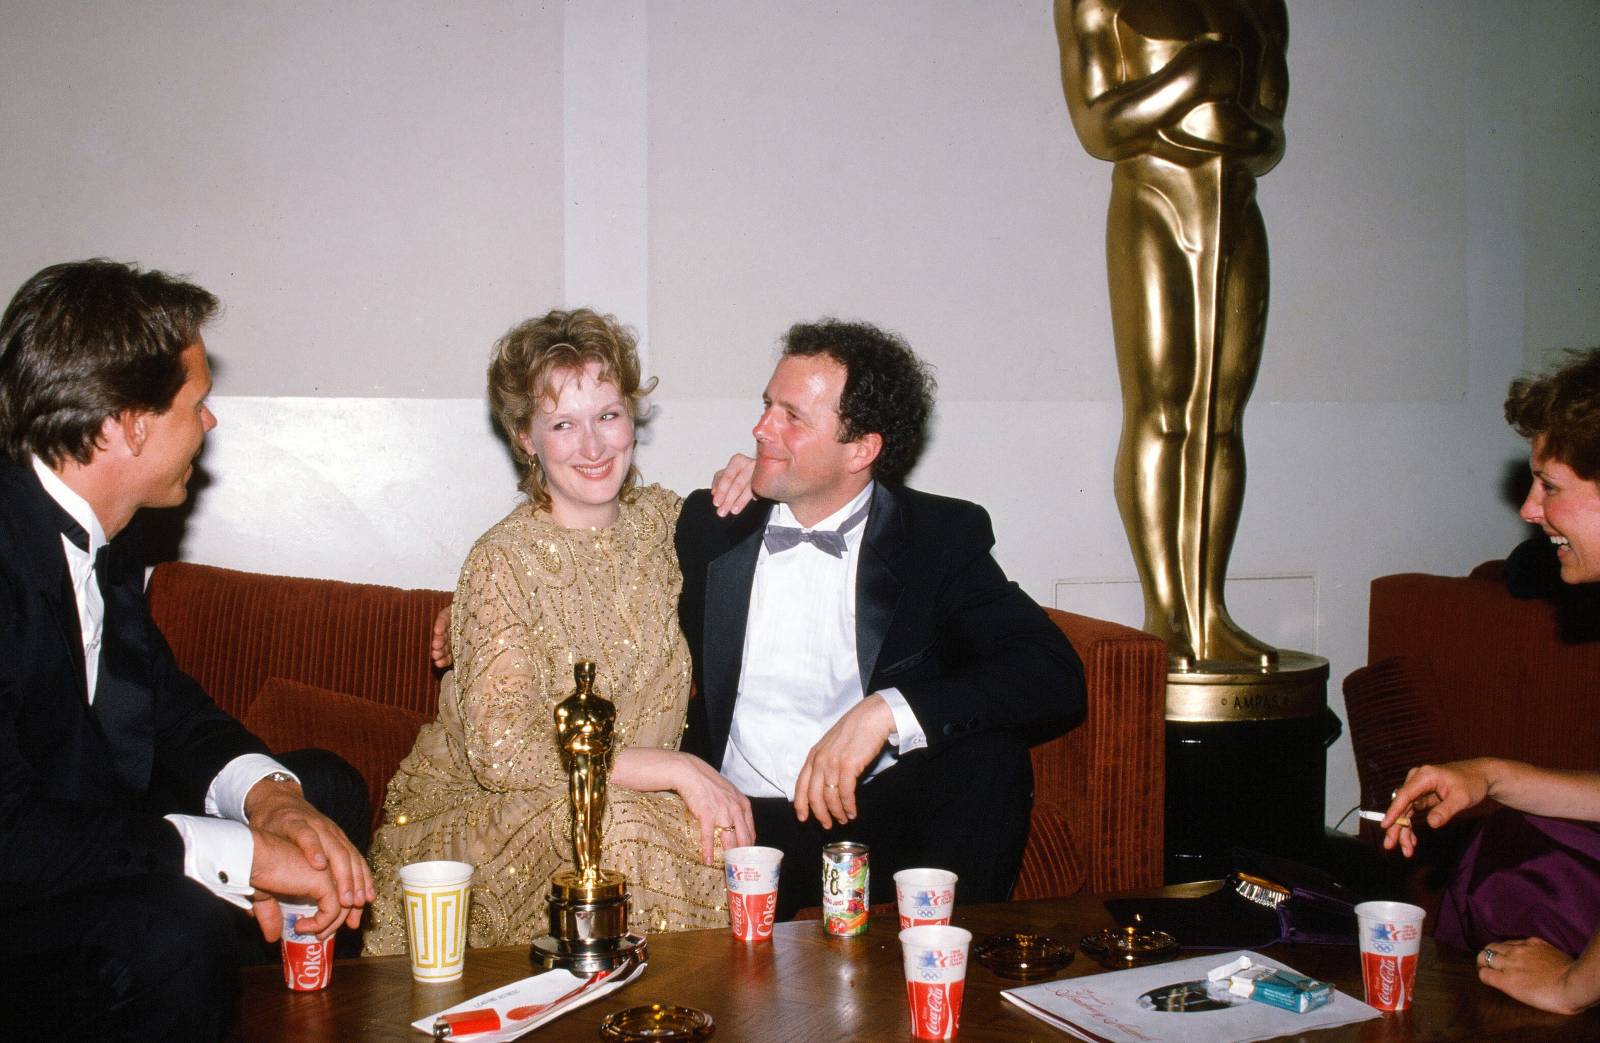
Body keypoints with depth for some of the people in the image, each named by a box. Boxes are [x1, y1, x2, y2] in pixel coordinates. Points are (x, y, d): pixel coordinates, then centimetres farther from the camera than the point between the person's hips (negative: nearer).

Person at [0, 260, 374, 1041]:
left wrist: (264, 790, -10)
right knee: (169, 926, -34)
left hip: (85, 829, 9)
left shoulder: (101, 534, 1)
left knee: (326, 788, 8)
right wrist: (242, 854, -28)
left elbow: (160, 695, 10)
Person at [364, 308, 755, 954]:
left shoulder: (658, 515, 1)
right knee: (620, 836, -33)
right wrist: (677, 768, -23)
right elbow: (502, 753, -21)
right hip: (475, 815, -4)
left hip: (634, 799, 5)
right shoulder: (502, 562, -15)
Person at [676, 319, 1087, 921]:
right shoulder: (709, 525, 10)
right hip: (741, 821, 0)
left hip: (886, 818, 1)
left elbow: (1056, 676, -14)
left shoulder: (943, 536, 1)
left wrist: (884, 713, -25)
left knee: (989, 753, -28)